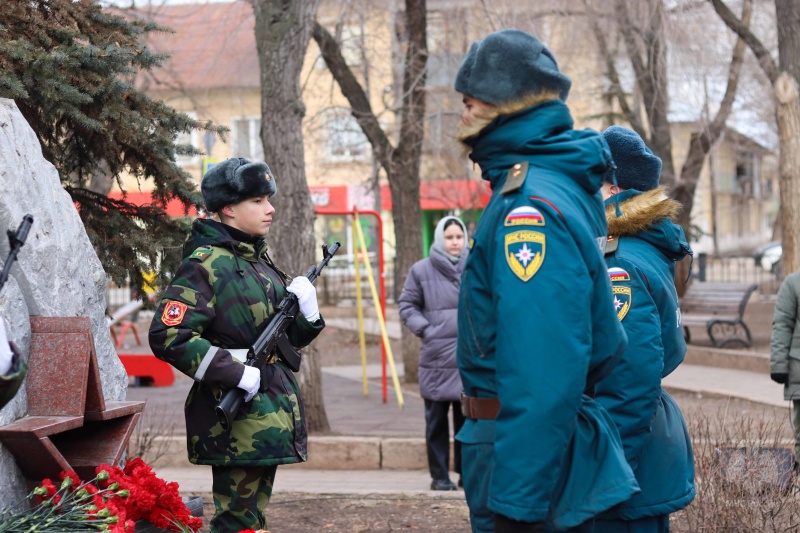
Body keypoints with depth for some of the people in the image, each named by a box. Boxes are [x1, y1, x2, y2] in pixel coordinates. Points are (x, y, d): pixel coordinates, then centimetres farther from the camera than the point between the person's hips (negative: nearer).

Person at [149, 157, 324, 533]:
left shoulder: (261, 261, 15)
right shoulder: (204, 265, -11)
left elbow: (291, 339, 22)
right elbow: (167, 336, -21)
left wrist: (306, 311, 0)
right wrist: (238, 375, -21)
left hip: (270, 414, 8)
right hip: (235, 418, -8)